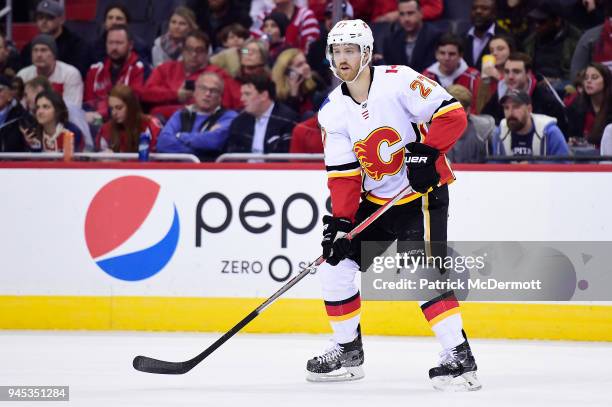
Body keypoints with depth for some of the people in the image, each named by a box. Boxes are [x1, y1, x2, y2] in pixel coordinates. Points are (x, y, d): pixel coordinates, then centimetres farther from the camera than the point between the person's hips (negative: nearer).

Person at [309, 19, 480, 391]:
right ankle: (348, 351, 19)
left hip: (424, 192, -7)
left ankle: (459, 357, -19)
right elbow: (343, 174, 0)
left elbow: (452, 113, -20)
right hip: (375, 201, 7)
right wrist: (340, 221, -10)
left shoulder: (399, 81, -16)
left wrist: (426, 152, -29)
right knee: (335, 263, 3)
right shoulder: (333, 111, 2)